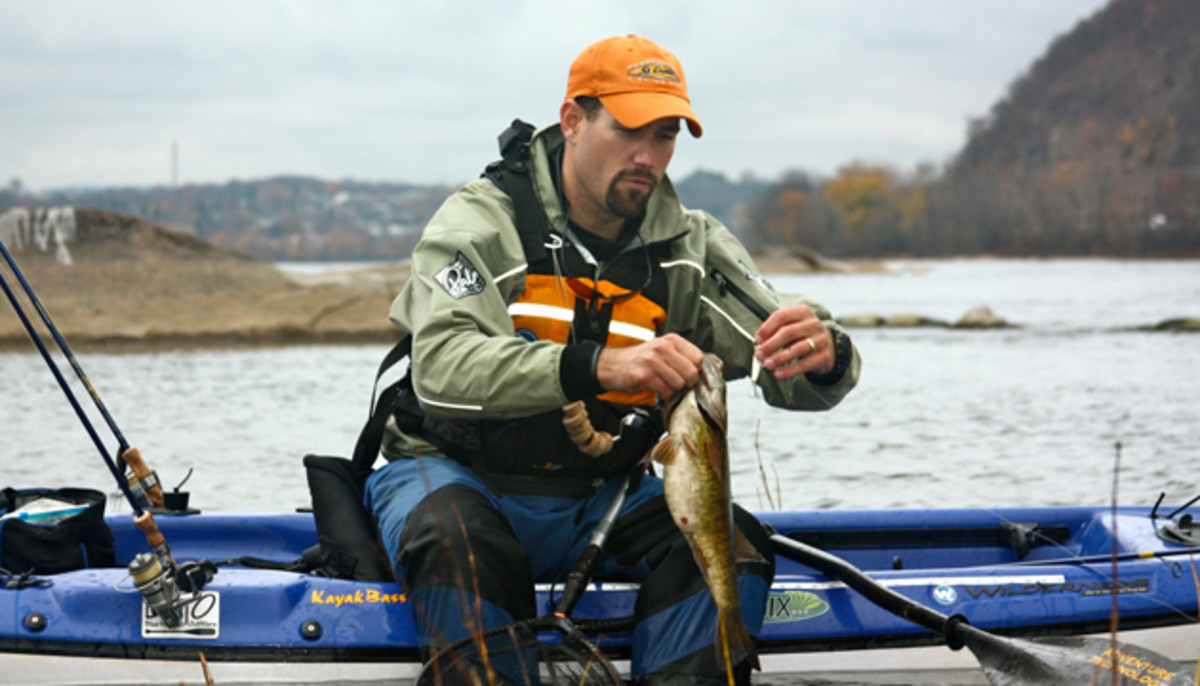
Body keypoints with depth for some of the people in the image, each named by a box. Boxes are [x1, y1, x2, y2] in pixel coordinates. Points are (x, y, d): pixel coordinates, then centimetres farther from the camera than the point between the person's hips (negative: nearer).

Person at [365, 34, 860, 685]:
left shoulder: (689, 247, 2)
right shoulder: (480, 222, -9)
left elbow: (796, 380, -5)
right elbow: (441, 367, -27)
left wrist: (823, 355, -32)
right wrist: (597, 367, -42)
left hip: (597, 497, 3)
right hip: (457, 472, -3)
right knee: (456, 540, -36)